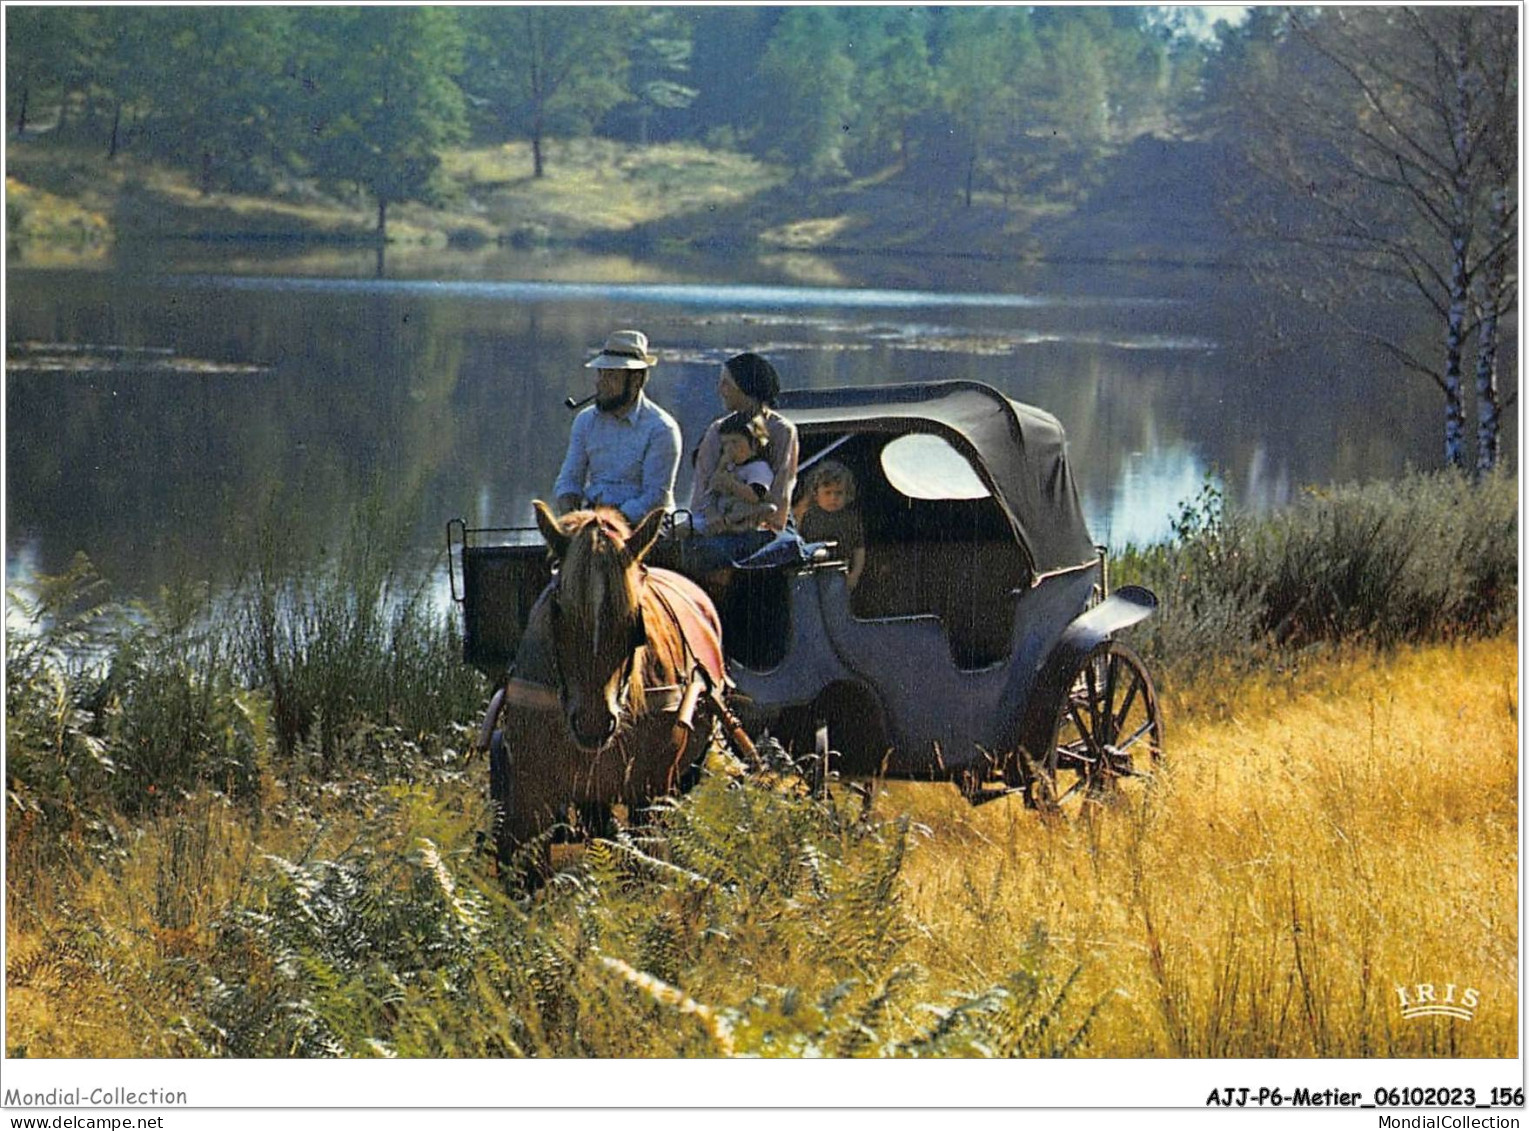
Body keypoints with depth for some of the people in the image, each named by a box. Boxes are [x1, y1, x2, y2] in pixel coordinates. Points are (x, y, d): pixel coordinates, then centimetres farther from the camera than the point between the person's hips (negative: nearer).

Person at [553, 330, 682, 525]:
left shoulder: (660, 428, -7)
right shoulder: (586, 420, 11)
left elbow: (656, 497, -11)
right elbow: (569, 479, 12)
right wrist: (570, 514, -10)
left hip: (642, 521, -5)